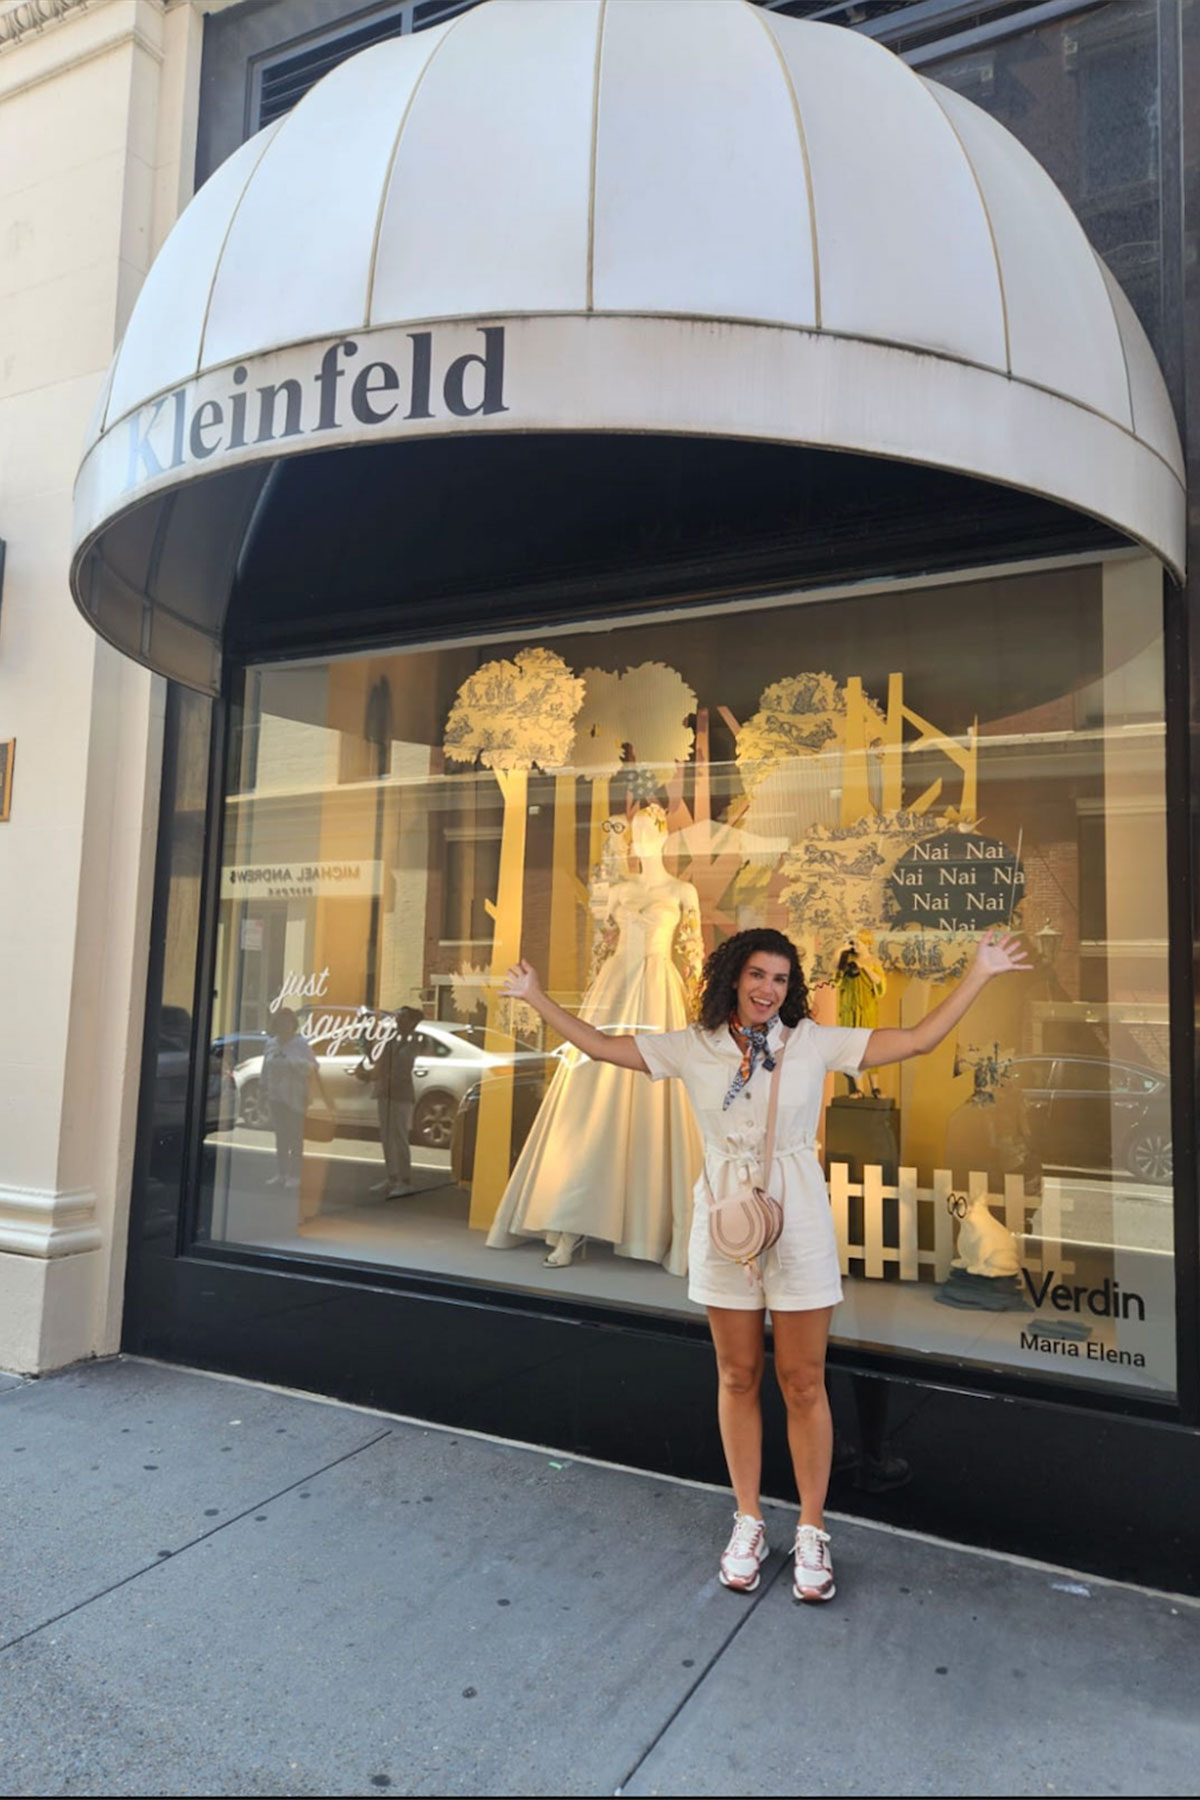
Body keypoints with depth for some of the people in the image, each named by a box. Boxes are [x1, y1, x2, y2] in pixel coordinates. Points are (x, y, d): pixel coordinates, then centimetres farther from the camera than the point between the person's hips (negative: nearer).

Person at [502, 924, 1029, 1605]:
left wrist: (979, 973, -11)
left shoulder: (815, 1042, -5)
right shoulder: (692, 1047, -2)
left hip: (798, 1225, -1)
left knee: (804, 1383, 8)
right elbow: (599, 1045, 1)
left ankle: (812, 1531, 27)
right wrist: (536, 997, -1)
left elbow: (919, 1039, -6)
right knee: (738, 1379, 14)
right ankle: (749, 1521, 32)